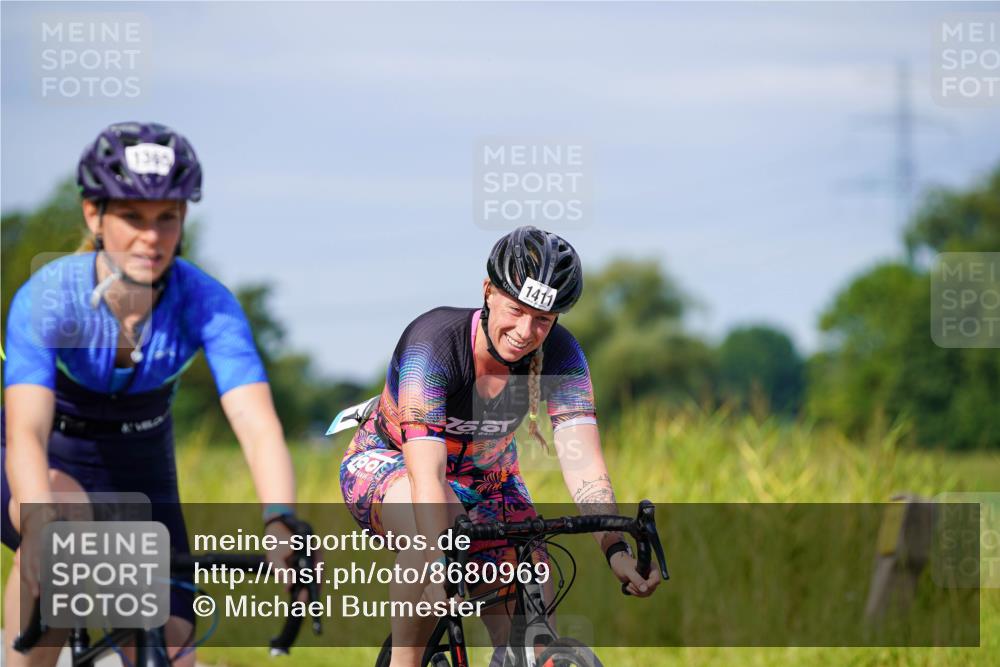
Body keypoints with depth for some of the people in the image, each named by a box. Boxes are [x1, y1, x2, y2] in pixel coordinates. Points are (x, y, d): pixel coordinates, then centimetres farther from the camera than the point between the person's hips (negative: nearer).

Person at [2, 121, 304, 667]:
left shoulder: (206, 303, -23)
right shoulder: (47, 297, -29)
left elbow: (257, 423, -35)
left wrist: (282, 525, -53)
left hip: (139, 476, 3)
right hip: (54, 467, -3)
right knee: (65, 514, -37)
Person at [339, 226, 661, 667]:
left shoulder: (558, 355, -22)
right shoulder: (433, 344, -34)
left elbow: (583, 463, -31)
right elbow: (426, 475, -43)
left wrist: (616, 549, -48)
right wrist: (441, 567, -57)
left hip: (485, 478, 4)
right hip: (388, 462, -4)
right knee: (437, 519, -40)